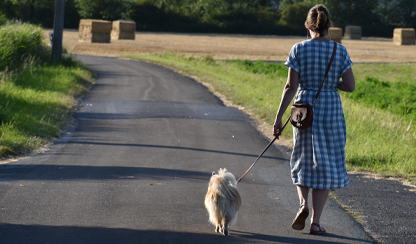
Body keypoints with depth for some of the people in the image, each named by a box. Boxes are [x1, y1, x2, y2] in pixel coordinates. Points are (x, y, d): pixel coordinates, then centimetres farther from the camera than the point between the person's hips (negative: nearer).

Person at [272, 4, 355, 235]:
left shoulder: (298, 49, -5)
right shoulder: (340, 51, -3)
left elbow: (291, 87, -8)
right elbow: (350, 86, -6)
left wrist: (279, 116, -4)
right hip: (331, 111, 0)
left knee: (303, 161, 18)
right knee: (324, 165, 7)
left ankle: (303, 203, -6)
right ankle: (315, 221, 5)